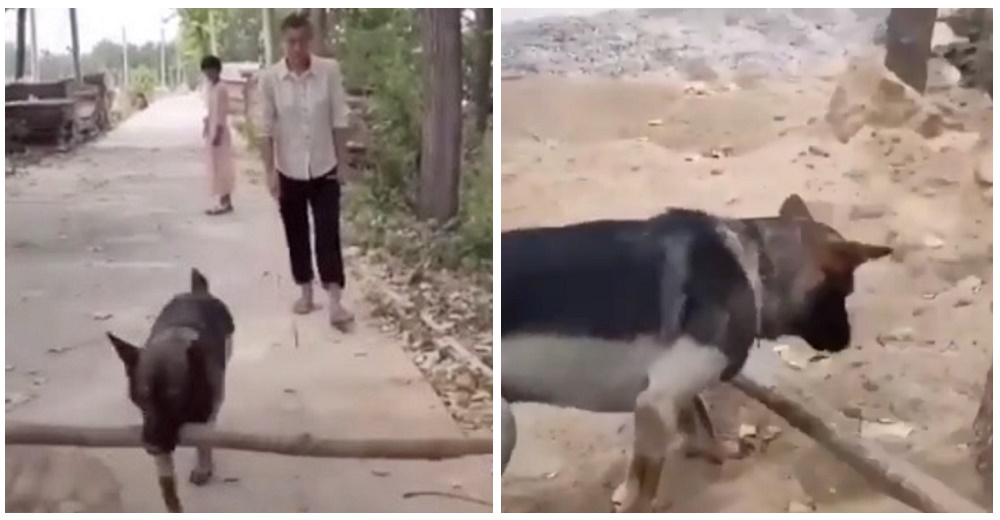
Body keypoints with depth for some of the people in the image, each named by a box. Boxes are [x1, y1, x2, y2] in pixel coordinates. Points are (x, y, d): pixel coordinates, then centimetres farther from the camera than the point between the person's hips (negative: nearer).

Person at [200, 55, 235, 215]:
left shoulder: (220, 89, -16)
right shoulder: (208, 88, 12)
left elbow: (222, 114, -19)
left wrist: (217, 134, -21)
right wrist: (205, 129, 15)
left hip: (219, 132, -10)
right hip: (211, 131, 10)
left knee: (221, 166, -5)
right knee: (216, 167, 11)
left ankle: (225, 202, 0)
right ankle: (224, 201, 16)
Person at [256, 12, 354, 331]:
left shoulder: (330, 70, -9)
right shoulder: (270, 78, -9)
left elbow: (339, 120, -3)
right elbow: (266, 128, -4)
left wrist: (342, 161, -2)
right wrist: (270, 171, -7)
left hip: (324, 168, -1)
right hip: (289, 171, 1)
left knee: (328, 234, -4)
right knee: (296, 235, 12)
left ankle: (335, 303, -3)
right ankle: (305, 293, 27)